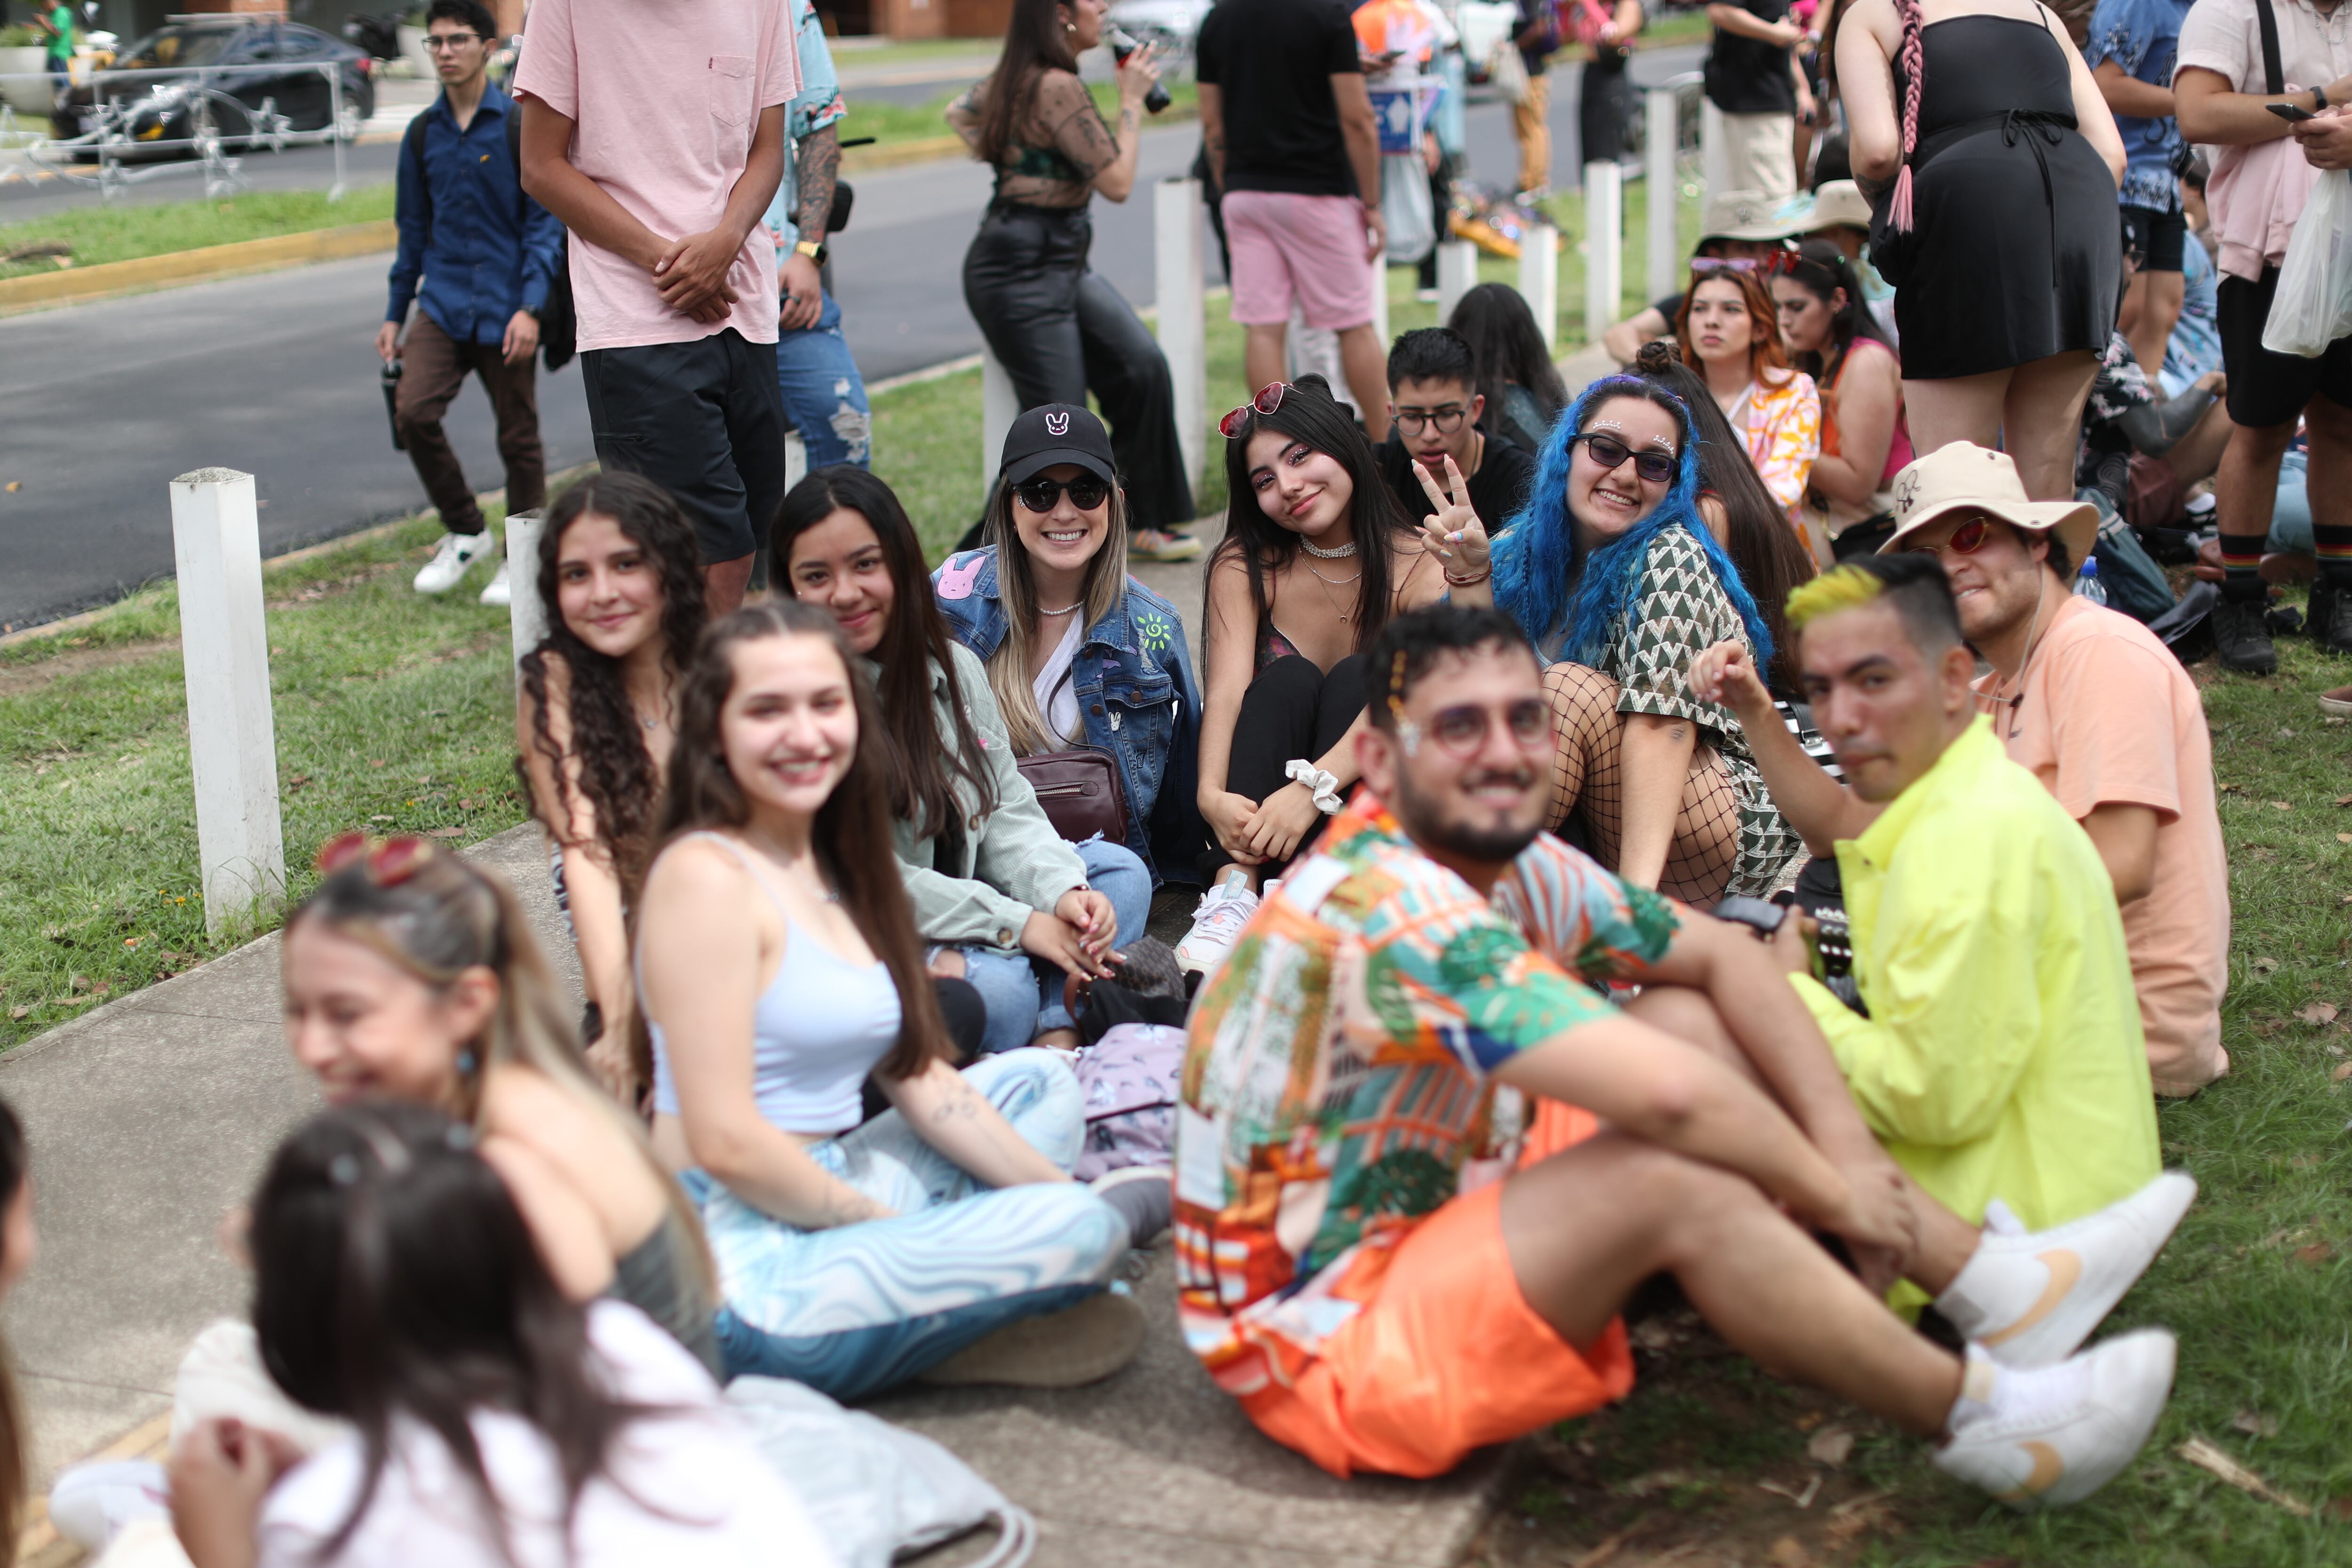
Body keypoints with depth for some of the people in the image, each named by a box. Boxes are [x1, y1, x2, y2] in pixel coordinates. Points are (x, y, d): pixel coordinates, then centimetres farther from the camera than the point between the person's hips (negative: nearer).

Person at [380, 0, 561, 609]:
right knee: (414, 412, -11)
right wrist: (395, 314, 15)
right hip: (443, 302, 4)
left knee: (518, 435, 3)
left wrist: (530, 307, -15)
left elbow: (545, 222, -6)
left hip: (505, 309, -4)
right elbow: (413, 230, 16)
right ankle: (464, 532, 8)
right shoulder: (423, 134, 9)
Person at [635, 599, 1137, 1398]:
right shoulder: (707, 876, -15)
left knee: (1039, 1082, 20)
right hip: (745, 1267, -10)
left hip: (819, 1204, 10)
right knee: (1080, 1232, -20)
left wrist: (1061, 1192, 4)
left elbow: (919, 1077, 13)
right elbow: (725, 1141, -20)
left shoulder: (833, 866, 13)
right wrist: (892, 1226, -10)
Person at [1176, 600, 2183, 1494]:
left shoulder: (1510, 861, 0)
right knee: (1675, 1178, -28)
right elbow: (1668, 1097, -34)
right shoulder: (1387, 909, -29)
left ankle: (1994, 1282, 3)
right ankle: (1979, 1423, -9)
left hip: (1437, 1228, 10)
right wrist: (1836, 1201, -18)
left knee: (1689, 1017, 3)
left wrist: (1847, 1145, -3)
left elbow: (1719, 954, 9)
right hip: (1324, 1343, -10)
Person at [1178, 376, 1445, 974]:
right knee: (1287, 680, -25)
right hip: (1262, 798, 1)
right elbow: (1227, 689, -16)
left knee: (1358, 676, -25)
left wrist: (1313, 788, -40)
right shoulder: (1245, 566, -1)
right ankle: (1236, 893, -43)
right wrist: (1211, 793, -37)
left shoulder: (1421, 567, -8)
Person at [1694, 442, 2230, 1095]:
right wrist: (1754, 713, 2)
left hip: (2133, 1014, -9)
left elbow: (2120, 867, -22)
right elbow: (1846, 828, 13)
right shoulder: (1992, 699, 16)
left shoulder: (2103, 651, -12)